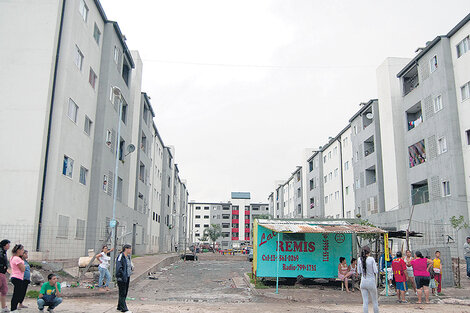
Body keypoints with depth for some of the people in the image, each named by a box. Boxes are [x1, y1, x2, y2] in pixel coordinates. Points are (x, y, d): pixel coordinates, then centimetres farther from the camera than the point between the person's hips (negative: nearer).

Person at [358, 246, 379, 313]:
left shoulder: (359, 259, -1)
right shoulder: (371, 259, -11)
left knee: (365, 302, 6)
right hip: (371, 282, -3)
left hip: (363, 282, 3)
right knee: (374, 301, 13)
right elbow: (376, 271, -9)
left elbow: (359, 272, 6)